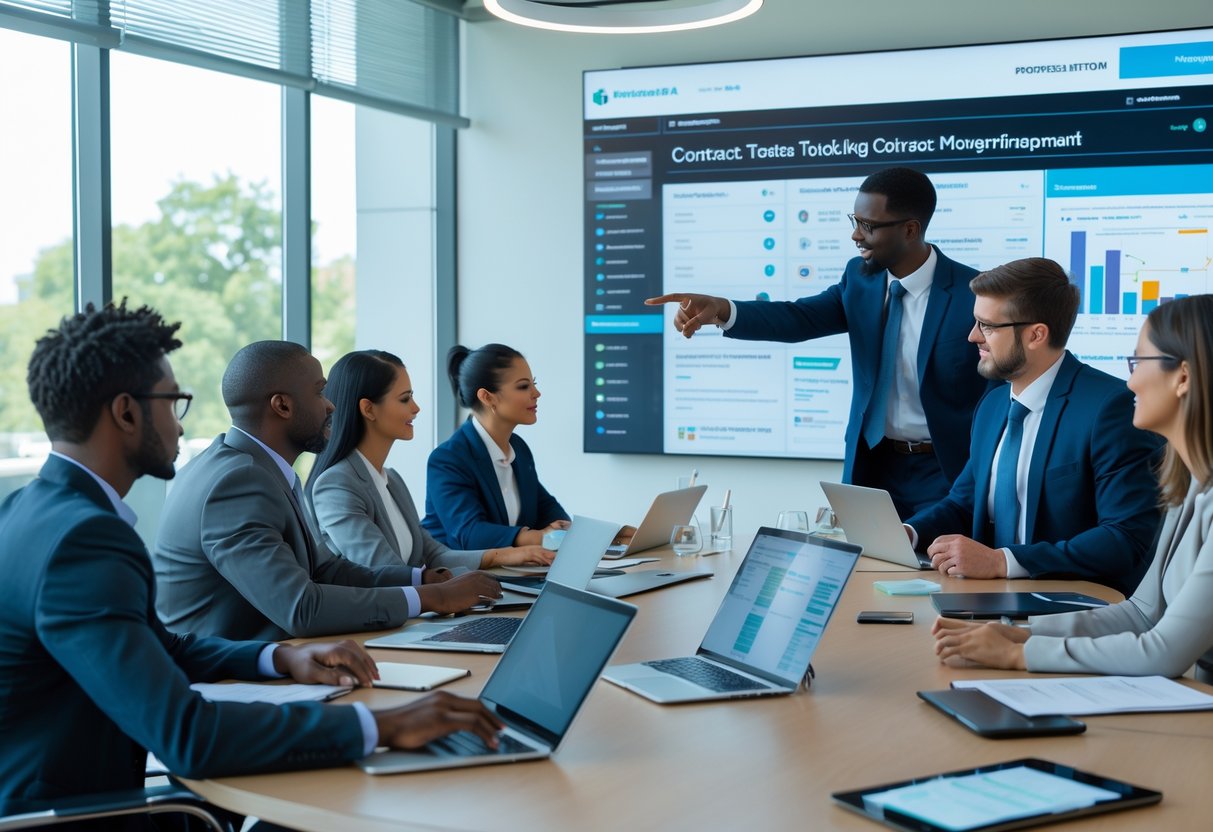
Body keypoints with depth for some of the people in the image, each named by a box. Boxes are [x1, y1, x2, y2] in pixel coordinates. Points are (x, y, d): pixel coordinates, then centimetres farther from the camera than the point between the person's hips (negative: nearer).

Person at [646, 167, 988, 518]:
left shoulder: (974, 292, -14)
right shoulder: (860, 278, 2)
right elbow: (799, 319, -10)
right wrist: (720, 309, -27)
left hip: (944, 473, -5)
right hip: (873, 465, 5)